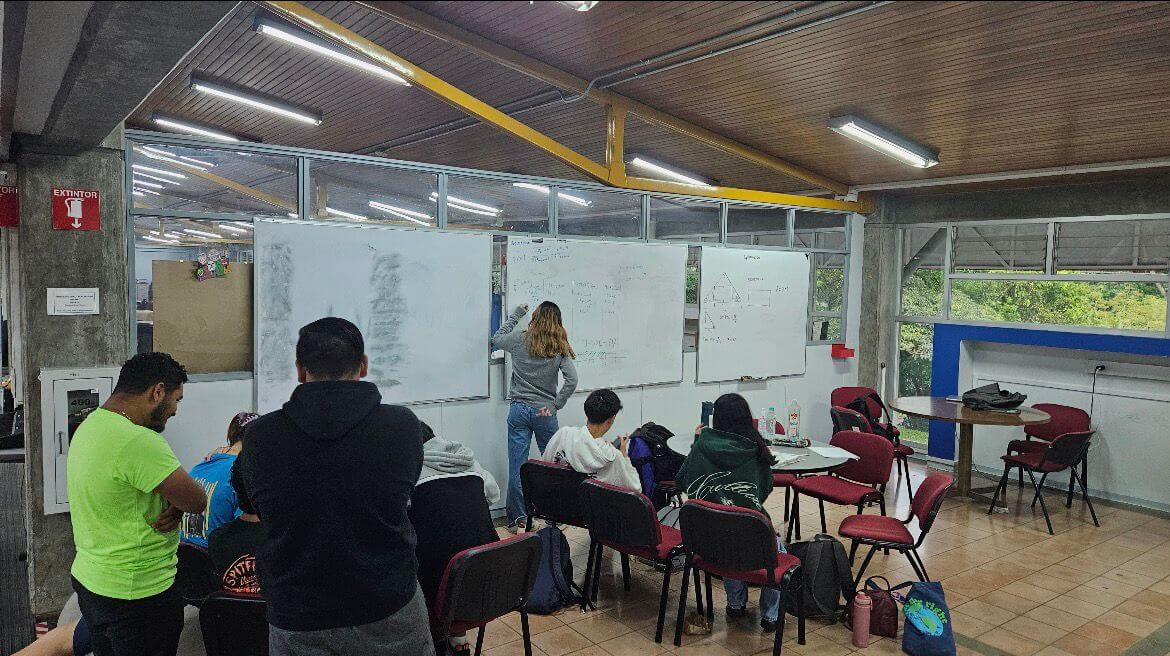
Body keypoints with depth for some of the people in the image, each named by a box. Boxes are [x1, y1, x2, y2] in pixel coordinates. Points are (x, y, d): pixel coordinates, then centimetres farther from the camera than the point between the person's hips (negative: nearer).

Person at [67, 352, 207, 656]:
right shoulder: (138, 442, -27)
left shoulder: (90, 425, 5)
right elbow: (196, 501, -23)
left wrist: (175, 507, -8)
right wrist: (178, 507, -1)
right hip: (136, 593, -9)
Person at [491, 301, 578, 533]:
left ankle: (516, 519, 11)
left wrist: (516, 314, 25)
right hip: (544, 412, -1)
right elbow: (572, 380, -13)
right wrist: (555, 405, -4)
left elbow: (497, 339, 18)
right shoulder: (559, 348, -5)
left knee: (516, 466, 5)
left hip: (519, 410, 1)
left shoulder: (519, 340, -3)